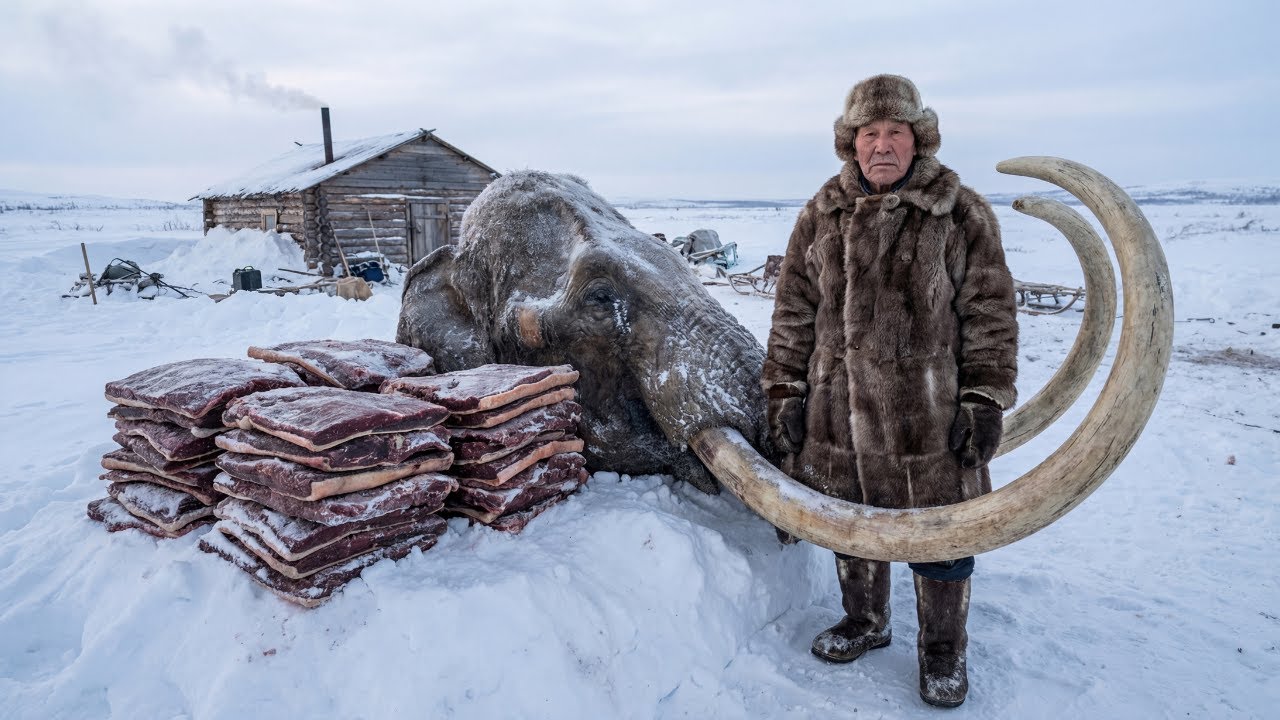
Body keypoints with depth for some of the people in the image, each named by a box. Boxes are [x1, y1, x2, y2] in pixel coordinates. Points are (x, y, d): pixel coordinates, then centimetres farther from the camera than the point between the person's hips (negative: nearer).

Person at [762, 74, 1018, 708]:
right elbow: (793, 312, 7)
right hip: (839, 406, 3)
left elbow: (990, 314, -1)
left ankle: (942, 652, 31)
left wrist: (985, 401, -6)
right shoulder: (821, 216, 5)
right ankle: (865, 622, 40)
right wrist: (786, 392, 4)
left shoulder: (961, 214, -2)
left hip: (929, 410, -2)